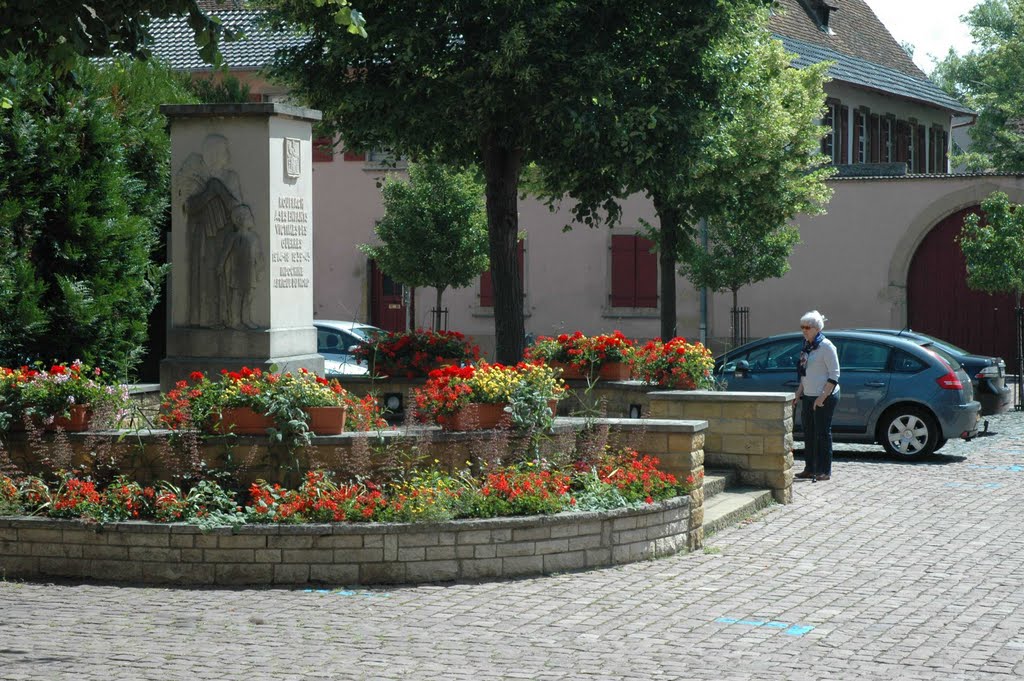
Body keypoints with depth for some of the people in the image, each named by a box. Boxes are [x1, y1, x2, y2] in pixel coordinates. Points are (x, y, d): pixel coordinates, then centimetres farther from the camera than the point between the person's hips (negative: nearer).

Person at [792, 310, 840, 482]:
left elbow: (834, 375, -14)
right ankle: (810, 469, 17)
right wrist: (798, 395, 16)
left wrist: (823, 397, -20)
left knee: (823, 434, -4)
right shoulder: (807, 346, 14)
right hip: (808, 397, 8)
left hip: (825, 398, -8)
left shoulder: (825, 346, -11)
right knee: (809, 434, 10)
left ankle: (825, 471, 0)